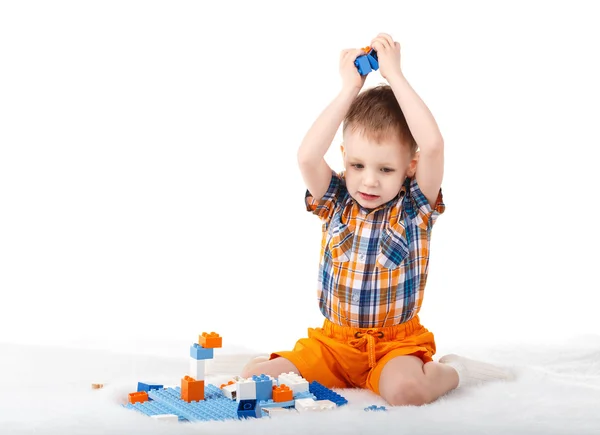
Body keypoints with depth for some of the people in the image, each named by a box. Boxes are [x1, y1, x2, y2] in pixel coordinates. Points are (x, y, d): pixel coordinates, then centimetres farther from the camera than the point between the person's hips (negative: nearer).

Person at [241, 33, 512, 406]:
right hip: (334, 341, 3)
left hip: (397, 342, -3)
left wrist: (394, 75, -18)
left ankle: (453, 371, -1)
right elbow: (307, 157, -20)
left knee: (405, 389, -36)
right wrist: (350, 89, -15)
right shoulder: (336, 202, 0)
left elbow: (433, 146, -24)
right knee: (254, 376, -16)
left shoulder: (414, 206, -6)